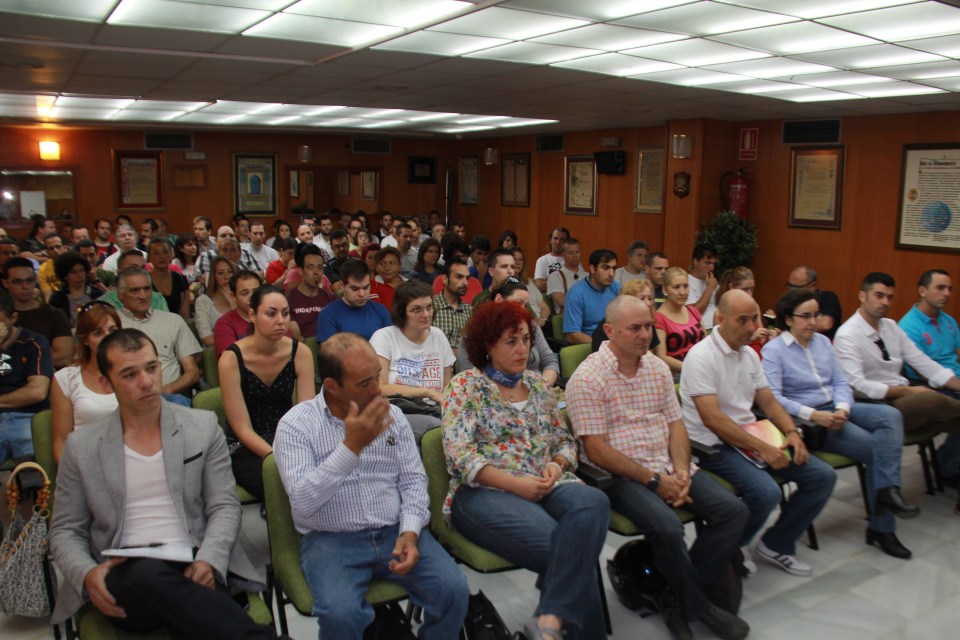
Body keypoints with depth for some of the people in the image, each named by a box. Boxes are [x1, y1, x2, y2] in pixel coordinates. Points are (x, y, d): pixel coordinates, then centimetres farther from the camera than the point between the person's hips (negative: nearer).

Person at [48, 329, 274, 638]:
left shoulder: (203, 426, 8)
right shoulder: (81, 447, 10)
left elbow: (224, 506, 6)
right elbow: (65, 531, 14)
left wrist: (208, 561, -13)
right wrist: (87, 574, -8)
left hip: (192, 569, -2)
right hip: (123, 578, 2)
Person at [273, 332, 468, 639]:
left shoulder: (391, 415, 6)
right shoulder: (295, 425, -7)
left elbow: (413, 479, 7)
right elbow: (303, 503, -17)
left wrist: (410, 531, -10)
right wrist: (351, 446, -25)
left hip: (396, 531, 4)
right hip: (332, 540, -3)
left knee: (454, 589, -17)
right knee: (341, 614, -30)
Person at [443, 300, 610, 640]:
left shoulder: (537, 383, 18)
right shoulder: (465, 386, 2)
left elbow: (564, 440, 21)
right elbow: (459, 453, -10)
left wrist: (556, 466, -4)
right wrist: (515, 484, -19)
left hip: (544, 485, 5)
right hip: (484, 492, -5)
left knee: (594, 502, -32)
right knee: (565, 547, -31)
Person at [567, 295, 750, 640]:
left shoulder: (658, 366, 10)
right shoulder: (587, 378, -12)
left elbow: (676, 424, 11)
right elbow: (596, 450, -15)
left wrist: (681, 470, -7)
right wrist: (653, 480, -16)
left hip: (669, 467, 7)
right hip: (621, 475, -7)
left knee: (734, 510, -8)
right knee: (667, 527, -30)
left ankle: (681, 599, 1)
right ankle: (699, 605, 0)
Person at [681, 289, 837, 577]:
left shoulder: (749, 354, 11)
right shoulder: (701, 356, -17)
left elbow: (769, 402, 16)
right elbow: (712, 418, -23)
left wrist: (791, 432, -3)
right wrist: (761, 447, -23)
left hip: (750, 436, 9)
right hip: (713, 444, -8)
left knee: (823, 476, -2)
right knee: (766, 491, -31)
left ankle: (776, 544, 13)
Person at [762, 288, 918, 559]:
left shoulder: (822, 341, 12)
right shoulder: (773, 350, -9)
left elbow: (841, 382, 9)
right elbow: (773, 398, -18)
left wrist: (842, 409, -13)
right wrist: (814, 415, -27)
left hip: (835, 409, 6)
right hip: (804, 419, -6)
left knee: (890, 415, -20)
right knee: (875, 447, -19)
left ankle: (887, 489, -24)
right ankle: (881, 526, -6)